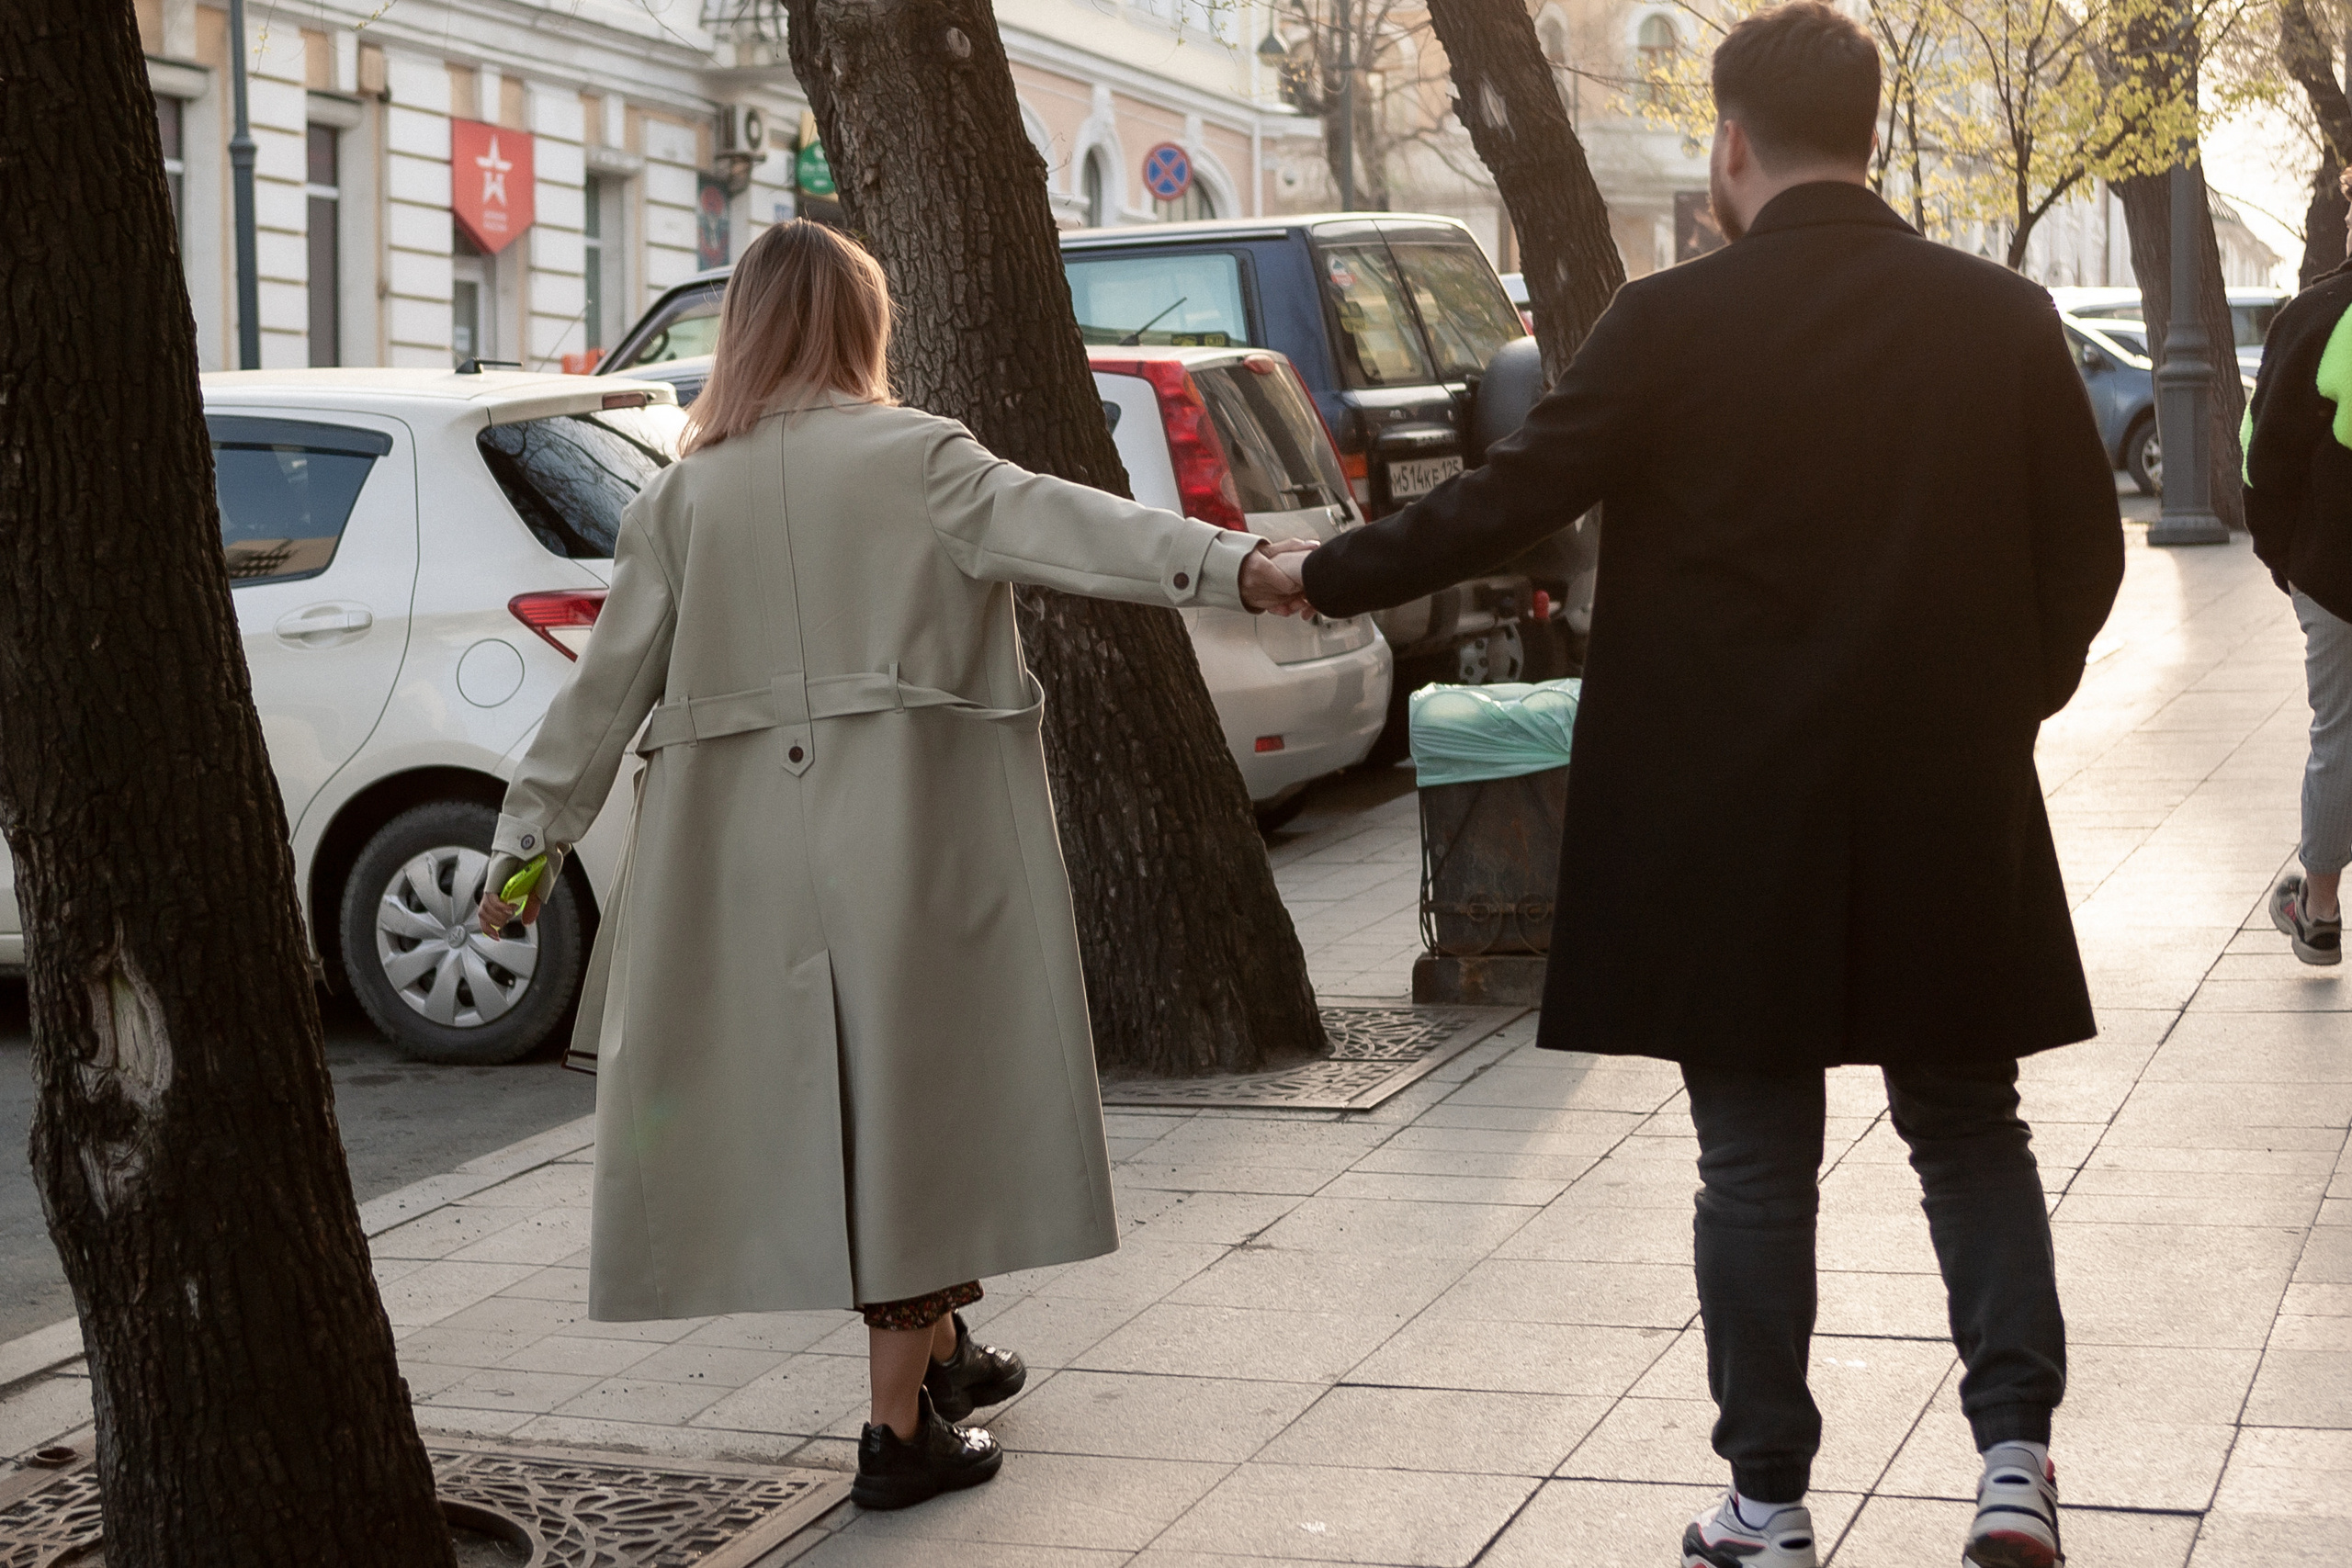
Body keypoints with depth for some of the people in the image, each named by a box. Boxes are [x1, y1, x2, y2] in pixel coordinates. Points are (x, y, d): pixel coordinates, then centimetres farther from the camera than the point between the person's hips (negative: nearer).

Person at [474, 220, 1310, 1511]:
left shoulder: (682, 497, 7)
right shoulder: (914, 459, -3)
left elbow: (606, 688, 9)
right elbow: (1052, 522, -18)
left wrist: (528, 838, 16)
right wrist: (1232, 564, -27)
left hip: (750, 860, 4)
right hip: (909, 839, -4)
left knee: (826, 1104, 17)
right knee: (915, 1102, 3)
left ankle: (936, 1350, 31)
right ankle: (904, 1427, 5)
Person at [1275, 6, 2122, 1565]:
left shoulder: (1675, 323, -10)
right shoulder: (2003, 316, -1)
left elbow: (1504, 505, -7)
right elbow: (2085, 550, 3)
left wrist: (1322, 573, 7)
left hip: (1733, 824, -2)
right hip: (1949, 816, 2)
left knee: (1757, 1166, 9)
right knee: (1973, 1138, 16)